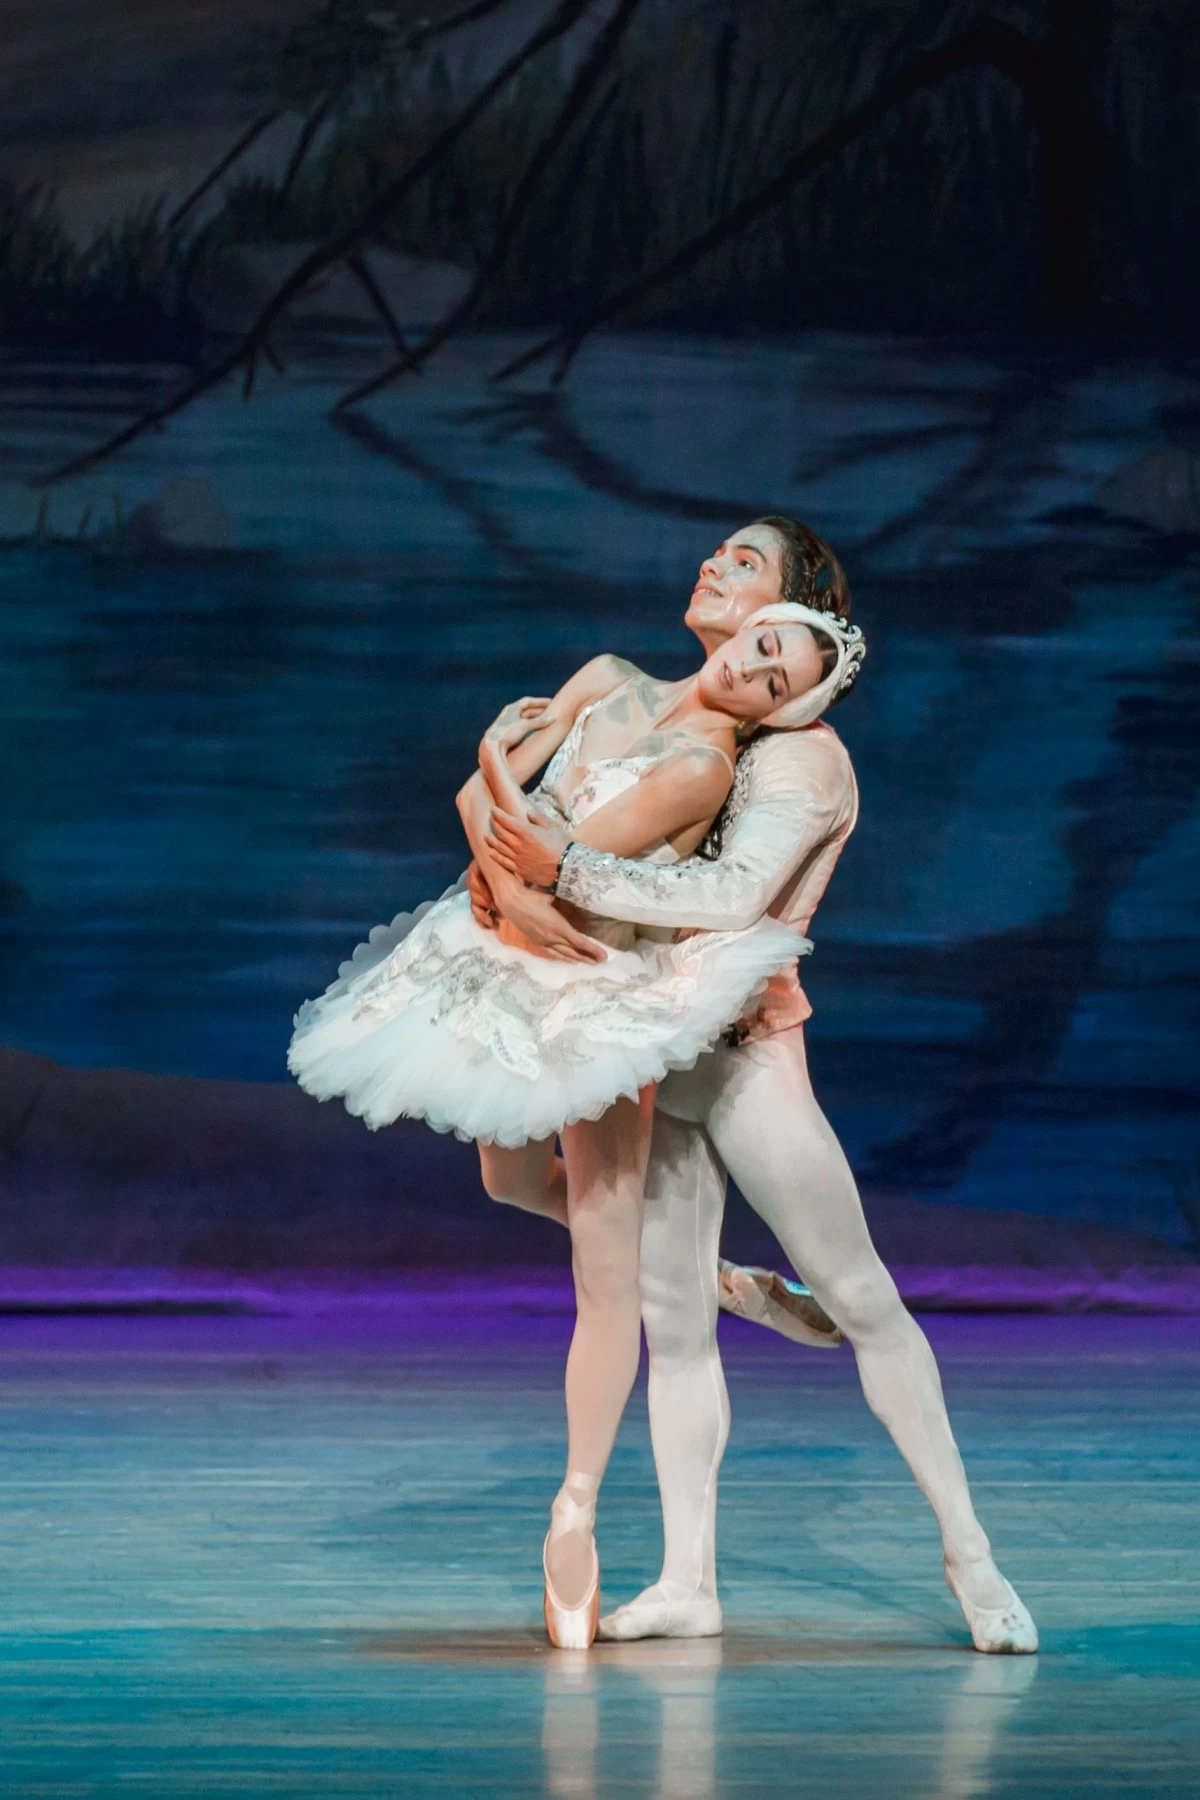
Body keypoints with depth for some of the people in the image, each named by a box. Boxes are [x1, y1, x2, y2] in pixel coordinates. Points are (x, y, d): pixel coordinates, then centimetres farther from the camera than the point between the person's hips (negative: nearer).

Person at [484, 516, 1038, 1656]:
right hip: (657, 1048, 7)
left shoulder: (801, 753, -9)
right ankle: (688, 1581, 7)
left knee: (859, 1298, -4)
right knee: (671, 1318, 4)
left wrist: (565, 869, -27)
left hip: (748, 1049, -7)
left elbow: (732, 898, -24)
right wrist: (510, 865, -2)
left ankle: (968, 1555, 3)